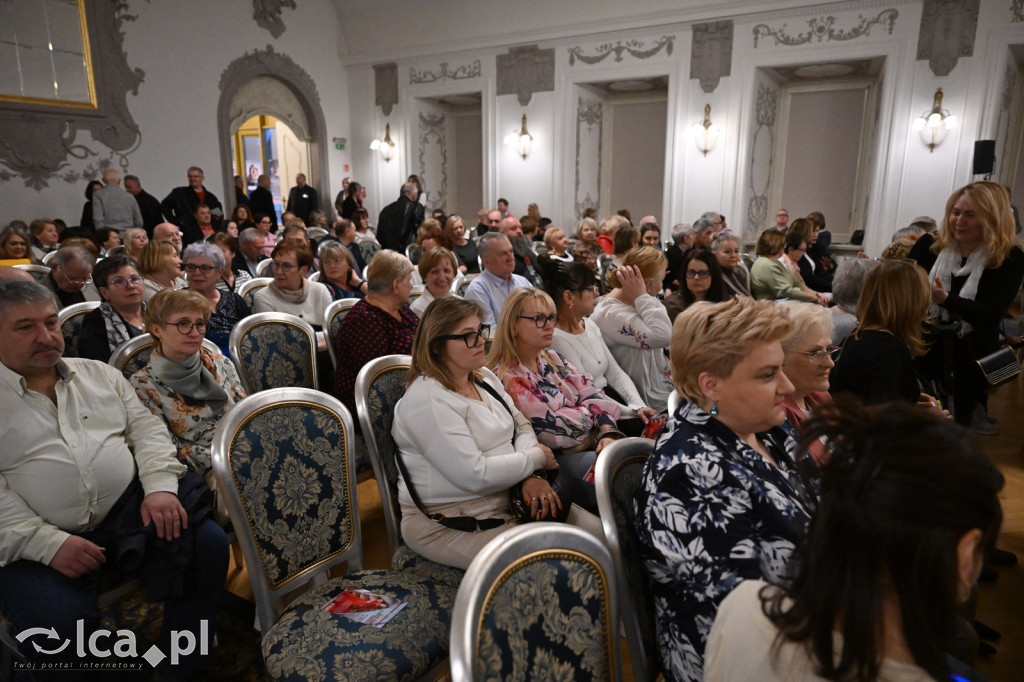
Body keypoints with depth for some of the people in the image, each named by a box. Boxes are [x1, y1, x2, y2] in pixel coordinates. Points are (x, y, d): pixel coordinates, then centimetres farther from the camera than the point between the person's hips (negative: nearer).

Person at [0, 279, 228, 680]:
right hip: (35, 542, -3)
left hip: (129, 511, 3)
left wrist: (160, 486, -8)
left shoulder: (99, 374, 14)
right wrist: (49, 543, -18)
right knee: (60, 623, -29)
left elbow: (146, 428, 10)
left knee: (209, 545, -17)